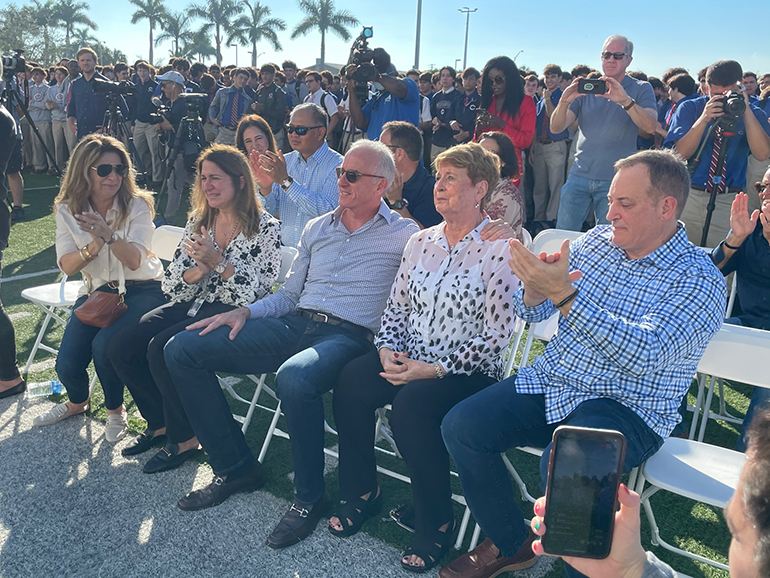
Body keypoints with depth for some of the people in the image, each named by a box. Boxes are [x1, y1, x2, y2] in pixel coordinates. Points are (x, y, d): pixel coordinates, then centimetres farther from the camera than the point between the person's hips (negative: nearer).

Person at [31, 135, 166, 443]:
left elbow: (135, 261, -19)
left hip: (140, 291, -3)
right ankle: (77, 402, 29)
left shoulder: (137, 205, -10)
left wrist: (109, 235, -37)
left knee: (104, 346, -29)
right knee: (67, 364, -10)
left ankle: (115, 409, 1)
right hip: (96, 291, 4)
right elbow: (67, 266, -7)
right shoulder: (67, 210, 0)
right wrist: (93, 247, -28)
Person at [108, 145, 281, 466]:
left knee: (161, 349, -28)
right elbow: (170, 285, 8)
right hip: (192, 306, 7)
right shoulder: (198, 221, 12)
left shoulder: (266, 228, -6)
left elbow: (255, 292, -14)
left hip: (232, 313, -7)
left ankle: (184, 438, -6)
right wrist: (197, 272, -13)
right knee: (120, 349, -10)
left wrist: (217, 262, -20)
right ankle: (161, 424, 12)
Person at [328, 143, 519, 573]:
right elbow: (397, 306, 17)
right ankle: (362, 493, 4)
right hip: (409, 359, 6)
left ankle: (438, 524, -8)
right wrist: (388, 349, -3)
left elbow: (497, 336, -14)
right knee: (350, 384, -19)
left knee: (410, 405, -32)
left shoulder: (499, 250, -10)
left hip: (466, 371, -6)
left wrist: (434, 369, -18)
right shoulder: (421, 242, 11)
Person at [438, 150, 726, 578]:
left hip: (627, 409, -6)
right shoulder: (596, 241, 6)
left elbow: (644, 355, -26)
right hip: (551, 383, 6)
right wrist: (535, 289, -18)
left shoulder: (700, 281, -11)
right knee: (460, 427, -11)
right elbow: (531, 313, 7)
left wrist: (564, 294, -31)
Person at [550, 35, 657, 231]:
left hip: (616, 180, -2)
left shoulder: (641, 89, 4)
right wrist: (564, 101, -20)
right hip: (579, 176, 2)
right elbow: (556, 128, 1)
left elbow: (650, 127, -14)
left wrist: (625, 100, -29)